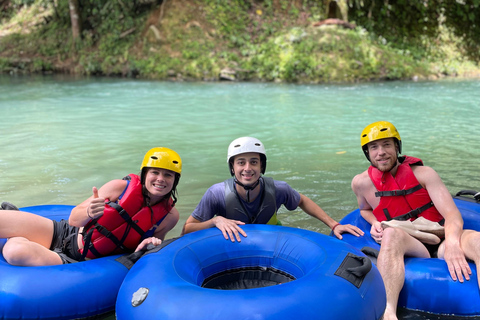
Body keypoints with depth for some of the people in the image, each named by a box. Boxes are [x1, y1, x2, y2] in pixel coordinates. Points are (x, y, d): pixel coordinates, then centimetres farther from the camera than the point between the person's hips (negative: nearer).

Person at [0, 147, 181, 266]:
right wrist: (89, 212, -29)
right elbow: (73, 219, -6)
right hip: (66, 234, 1)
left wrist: (149, 244, -15)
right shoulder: (121, 187, -11)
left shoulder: (170, 216, -9)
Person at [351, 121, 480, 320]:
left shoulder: (423, 174, 3)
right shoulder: (362, 183, 6)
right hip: (408, 248, 0)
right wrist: (375, 223, 3)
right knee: (392, 233, -36)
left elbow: (452, 214, -8)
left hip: (441, 244, 1)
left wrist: (452, 243, -31)